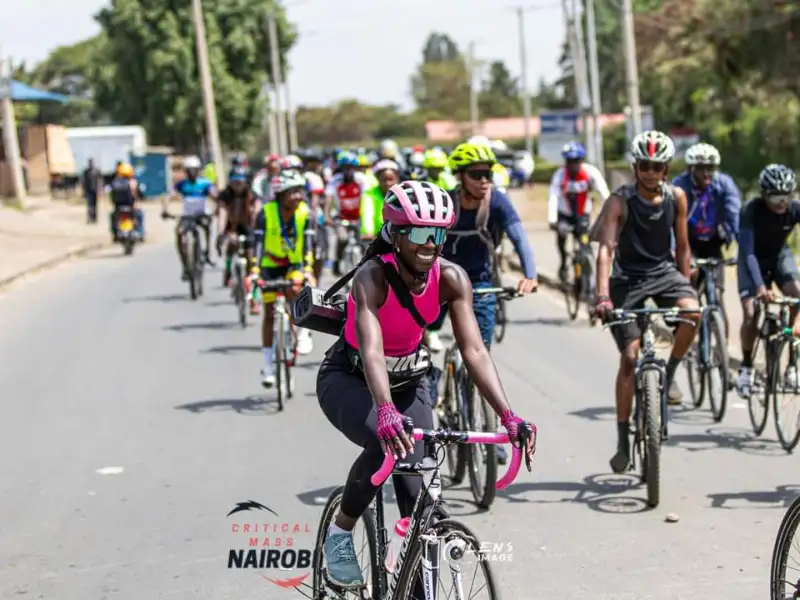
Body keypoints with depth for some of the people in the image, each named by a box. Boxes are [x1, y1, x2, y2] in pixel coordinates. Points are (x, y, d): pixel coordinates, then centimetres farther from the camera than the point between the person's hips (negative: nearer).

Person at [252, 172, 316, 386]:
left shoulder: (303, 212, -16)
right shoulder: (266, 213, -21)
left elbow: (307, 244, -19)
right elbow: (258, 243, -26)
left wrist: (308, 270, -32)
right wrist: (254, 271, -38)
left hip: (295, 264, 0)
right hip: (271, 265, 0)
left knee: (295, 290, -32)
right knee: (269, 314, 0)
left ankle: (303, 332, -9)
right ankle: (268, 364, 11)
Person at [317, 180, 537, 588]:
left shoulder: (451, 278, -20)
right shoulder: (372, 277, -32)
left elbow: (474, 351, -26)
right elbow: (371, 351, -46)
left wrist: (508, 417, -38)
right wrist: (386, 412, -64)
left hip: (408, 381, 4)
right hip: (348, 379, -4)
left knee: (418, 496, -7)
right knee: (387, 445, -33)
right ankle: (340, 534, -9)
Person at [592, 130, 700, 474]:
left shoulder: (676, 198, -4)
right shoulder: (620, 201, -16)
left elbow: (682, 247, 7)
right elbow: (606, 248, -26)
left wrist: (685, 287, 7)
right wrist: (602, 295, -39)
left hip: (663, 272, 3)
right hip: (628, 278, -2)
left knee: (692, 312, -30)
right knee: (630, 356, -9)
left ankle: (669, 375, -4)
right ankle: (623, 441, 1)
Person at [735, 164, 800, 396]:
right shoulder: (752, 210, -30)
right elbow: (748, 251, -34)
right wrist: (760, 287, -47)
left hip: (780, 256, 2)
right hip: (754, 260, -2)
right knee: (750, 314, -17)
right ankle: (746, 365, 6)